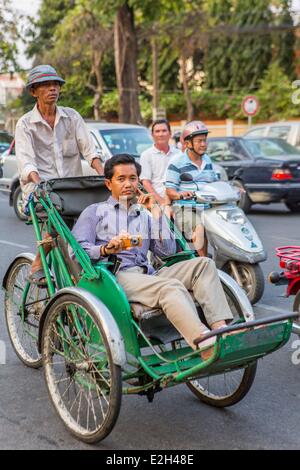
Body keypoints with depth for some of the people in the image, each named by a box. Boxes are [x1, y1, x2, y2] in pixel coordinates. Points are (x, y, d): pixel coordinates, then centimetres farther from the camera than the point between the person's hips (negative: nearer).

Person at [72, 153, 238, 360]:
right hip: (115, 275, -5)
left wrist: (156, 211, 14)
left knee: (204, 264, -16)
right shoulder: (95, 212, 21)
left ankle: (222, 329, -35)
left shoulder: (145, 215, 32)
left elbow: (168, 251, 15)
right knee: (171, 287, -33)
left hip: (147, 275, 5)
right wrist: (106, 249, -14)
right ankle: (208, 349, -52)